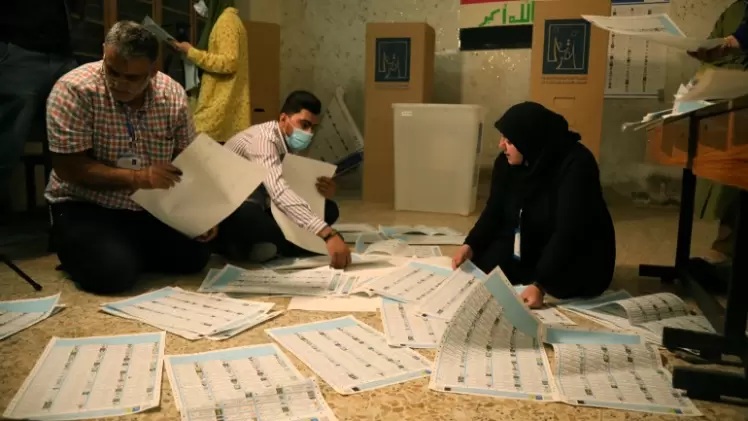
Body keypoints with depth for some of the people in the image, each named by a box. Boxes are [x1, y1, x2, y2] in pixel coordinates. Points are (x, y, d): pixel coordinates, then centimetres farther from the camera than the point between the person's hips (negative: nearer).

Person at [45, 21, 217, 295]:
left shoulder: (173, 95, -8)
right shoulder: (74, 90, -20)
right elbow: (68, 167, -22)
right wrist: (138, 178, -31)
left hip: (152, 208, 4)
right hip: (85, 206, -4)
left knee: (195, 256, -11)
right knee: (115, 271, -27)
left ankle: (129, 250, 17)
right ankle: (77, 248, 9)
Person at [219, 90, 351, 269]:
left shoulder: (292, 145, 2)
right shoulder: (263, 138, -25)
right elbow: (280, 192, -41)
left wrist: (323, 192, -17)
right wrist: (328, 234, -52)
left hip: (257, 210, 9)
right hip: (229, 214, -9)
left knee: (329, 209, -5)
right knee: (247, 216, -43)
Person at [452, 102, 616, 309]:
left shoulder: (575, 165, -27)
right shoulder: (507, 163, -7)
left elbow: (568, 232, -33)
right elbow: (495, 211, 0)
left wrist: (540, 284, -40)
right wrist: (471, 245, -18)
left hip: (578, 258, -4)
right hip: (527, 248, 5)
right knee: (482, 264, -17)